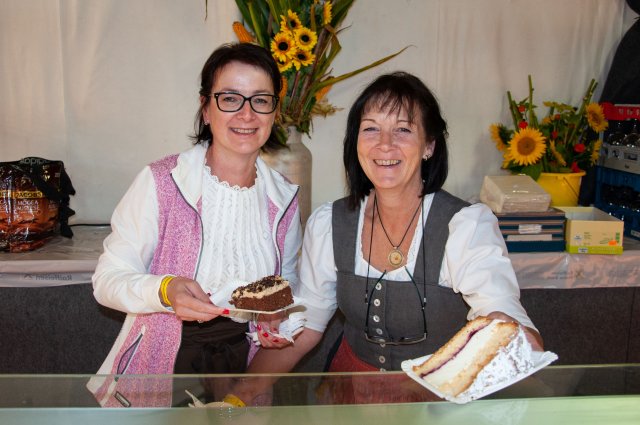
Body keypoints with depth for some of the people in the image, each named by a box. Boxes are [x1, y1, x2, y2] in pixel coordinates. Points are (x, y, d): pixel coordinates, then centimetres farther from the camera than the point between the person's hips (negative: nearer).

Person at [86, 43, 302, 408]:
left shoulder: (285, 198, -1)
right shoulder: (161, 182, -14)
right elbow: (107, 279, -12)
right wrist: (165, 291, -30)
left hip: (244, 368, 3)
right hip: (160, 374, -2)